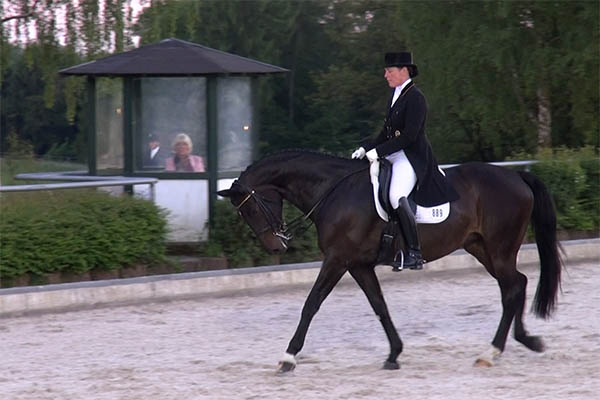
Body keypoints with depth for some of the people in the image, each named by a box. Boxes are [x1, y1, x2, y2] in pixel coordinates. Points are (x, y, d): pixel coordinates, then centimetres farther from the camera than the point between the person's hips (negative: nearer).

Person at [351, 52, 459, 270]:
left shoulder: (415, 98, -14)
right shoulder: (396, 95, 15)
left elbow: (409, 135, -20)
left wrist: (378, 151, -20)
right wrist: (366, 149, 7)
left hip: (412, 156, -10)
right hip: (393, 155, 10)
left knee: (396, 196, -29)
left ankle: (414, 252, -26)